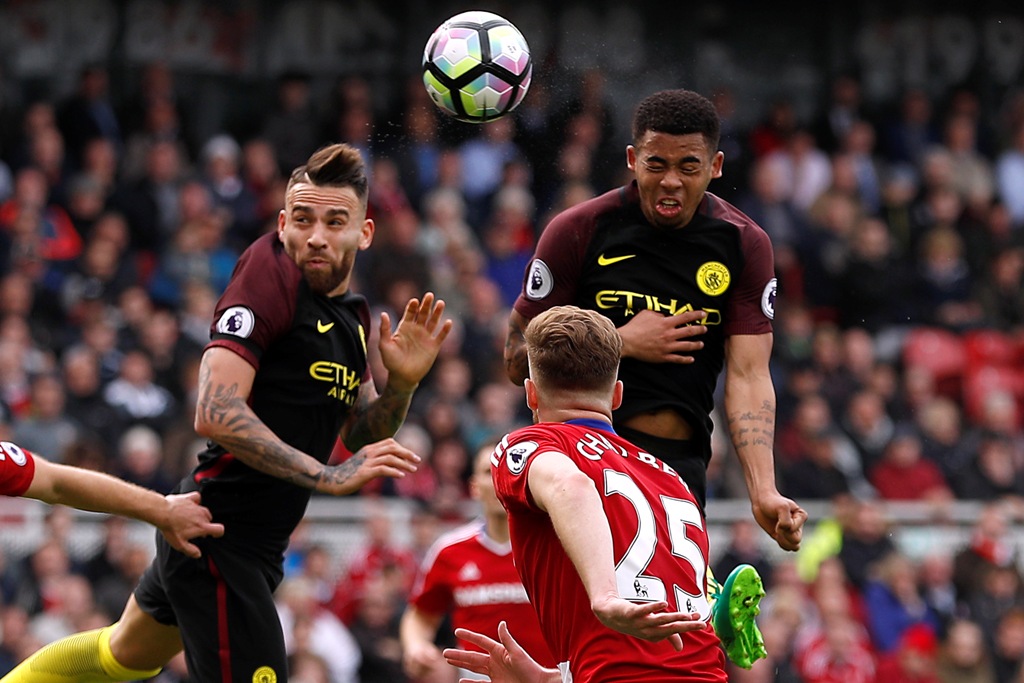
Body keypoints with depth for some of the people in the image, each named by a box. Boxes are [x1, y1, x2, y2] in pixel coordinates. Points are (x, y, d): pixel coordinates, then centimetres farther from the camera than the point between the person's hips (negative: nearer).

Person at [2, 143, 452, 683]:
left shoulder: (350, 315, 9)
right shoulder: (269, 271, -18)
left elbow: (361, 435, 17)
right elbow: (215, 413, -27)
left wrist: (401, 383, -3)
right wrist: (328, 476, -30)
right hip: (220, 534, -10)